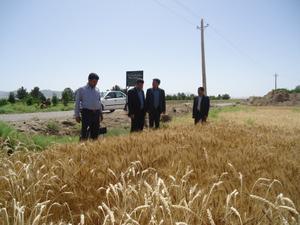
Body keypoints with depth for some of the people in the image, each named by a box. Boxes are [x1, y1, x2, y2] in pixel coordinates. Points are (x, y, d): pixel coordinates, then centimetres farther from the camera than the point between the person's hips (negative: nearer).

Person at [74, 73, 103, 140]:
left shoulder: (97, 90, 15)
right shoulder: (81, 90, 2)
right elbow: (77, 103, 2)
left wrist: (101, 113, 16)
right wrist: (77, 115, -3)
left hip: (96, 113, 5)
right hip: (86, 112, -4)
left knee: (95, 132, 7)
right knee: (85, 132, -8)